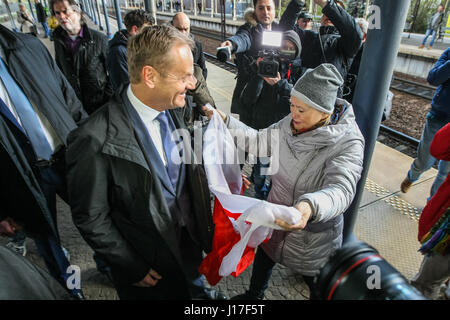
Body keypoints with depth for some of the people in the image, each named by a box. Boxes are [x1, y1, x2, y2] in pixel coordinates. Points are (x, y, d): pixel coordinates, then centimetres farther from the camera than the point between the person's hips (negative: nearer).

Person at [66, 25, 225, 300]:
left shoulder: (171, 108, -10)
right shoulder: (95, 142, -30)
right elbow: (90, 219, -18)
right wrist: (134, 268, -12)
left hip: (190, 240, 6)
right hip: (148, 262, -5)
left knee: (195, 287, 31)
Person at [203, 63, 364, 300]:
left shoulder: (348, 143, -28)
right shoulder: (291, 124, -12)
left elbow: (341, 189, -39)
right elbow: (260, 141, 0)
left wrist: (310, 207, -60)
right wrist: (225, 122, -9)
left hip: (314, 237, -5)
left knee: (318, 285, 21)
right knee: (263, 258, 29)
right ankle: (254, 295, 60)